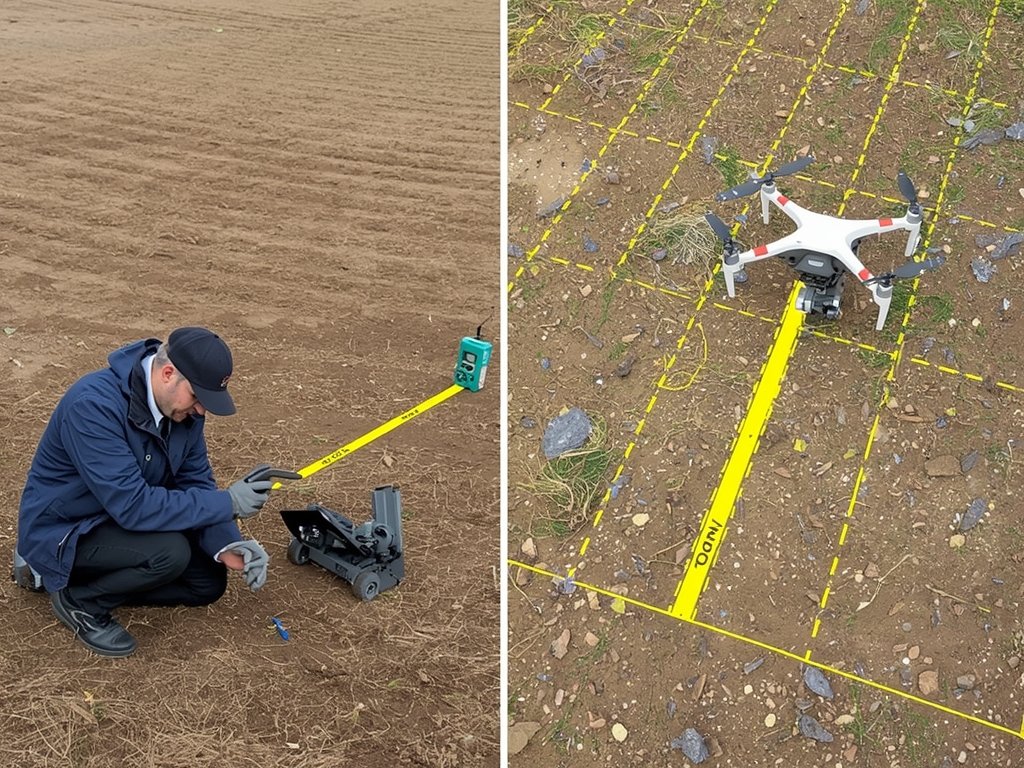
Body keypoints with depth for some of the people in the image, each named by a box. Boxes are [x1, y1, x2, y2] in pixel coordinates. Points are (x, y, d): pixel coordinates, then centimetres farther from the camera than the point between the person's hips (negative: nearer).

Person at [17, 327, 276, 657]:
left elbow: (196, 480, -4)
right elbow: (132, 505, -36)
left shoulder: (181, 403, -10)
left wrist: (227, 545, -21)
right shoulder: (95, 405, -34)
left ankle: (99, 578, 12)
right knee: (170, 552, -30)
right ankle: (81, 600, -4)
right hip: (65, 530, -8)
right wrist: (228, 503, -32)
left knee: (209, 584, 2)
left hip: (123, 517, 8)